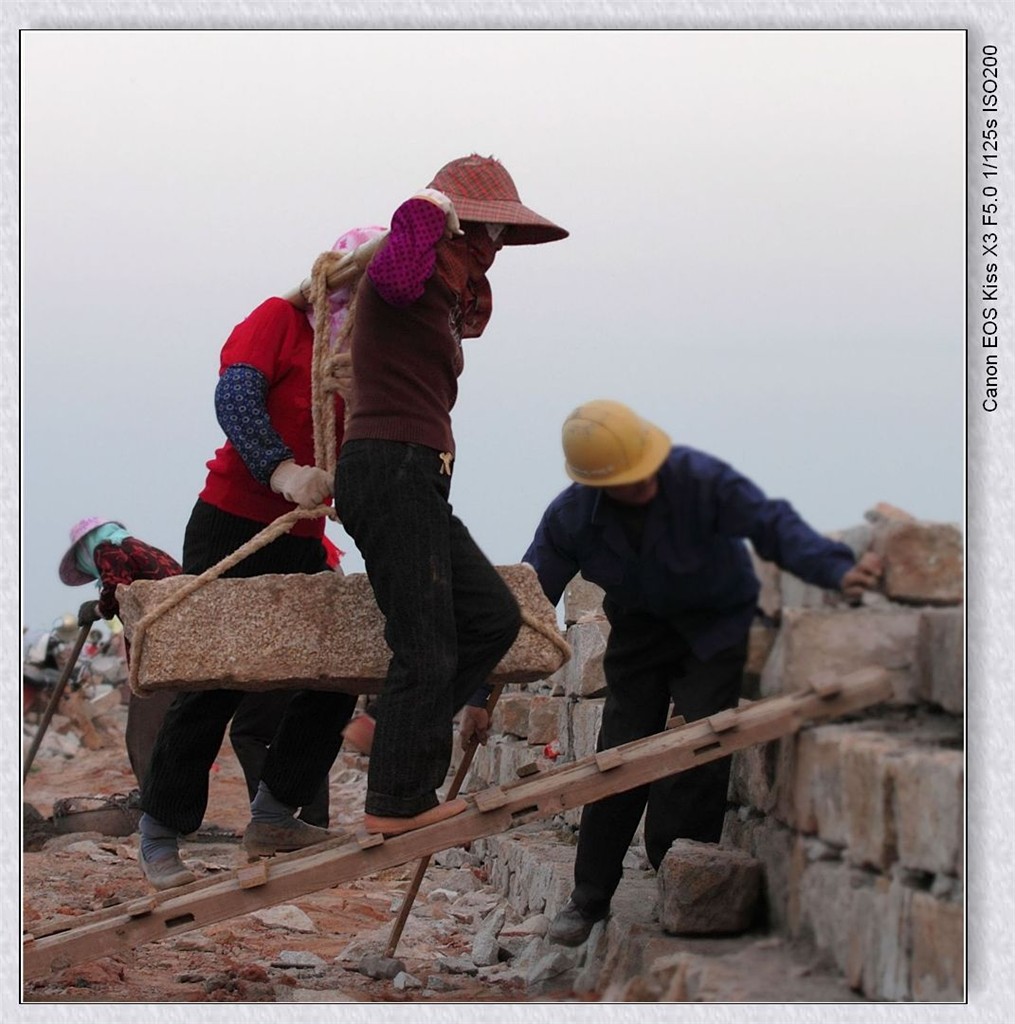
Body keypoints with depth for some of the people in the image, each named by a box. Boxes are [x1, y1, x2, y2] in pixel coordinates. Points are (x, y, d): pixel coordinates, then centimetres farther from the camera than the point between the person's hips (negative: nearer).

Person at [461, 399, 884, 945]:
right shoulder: (571, 517, -18)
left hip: (716, 628, -3)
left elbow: (772, 524, -33)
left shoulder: (700, 479, -29)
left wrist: (838, 570, -52)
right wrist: (480, 693, -11)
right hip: (639, 629, 3)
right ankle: (590, 897, 11)